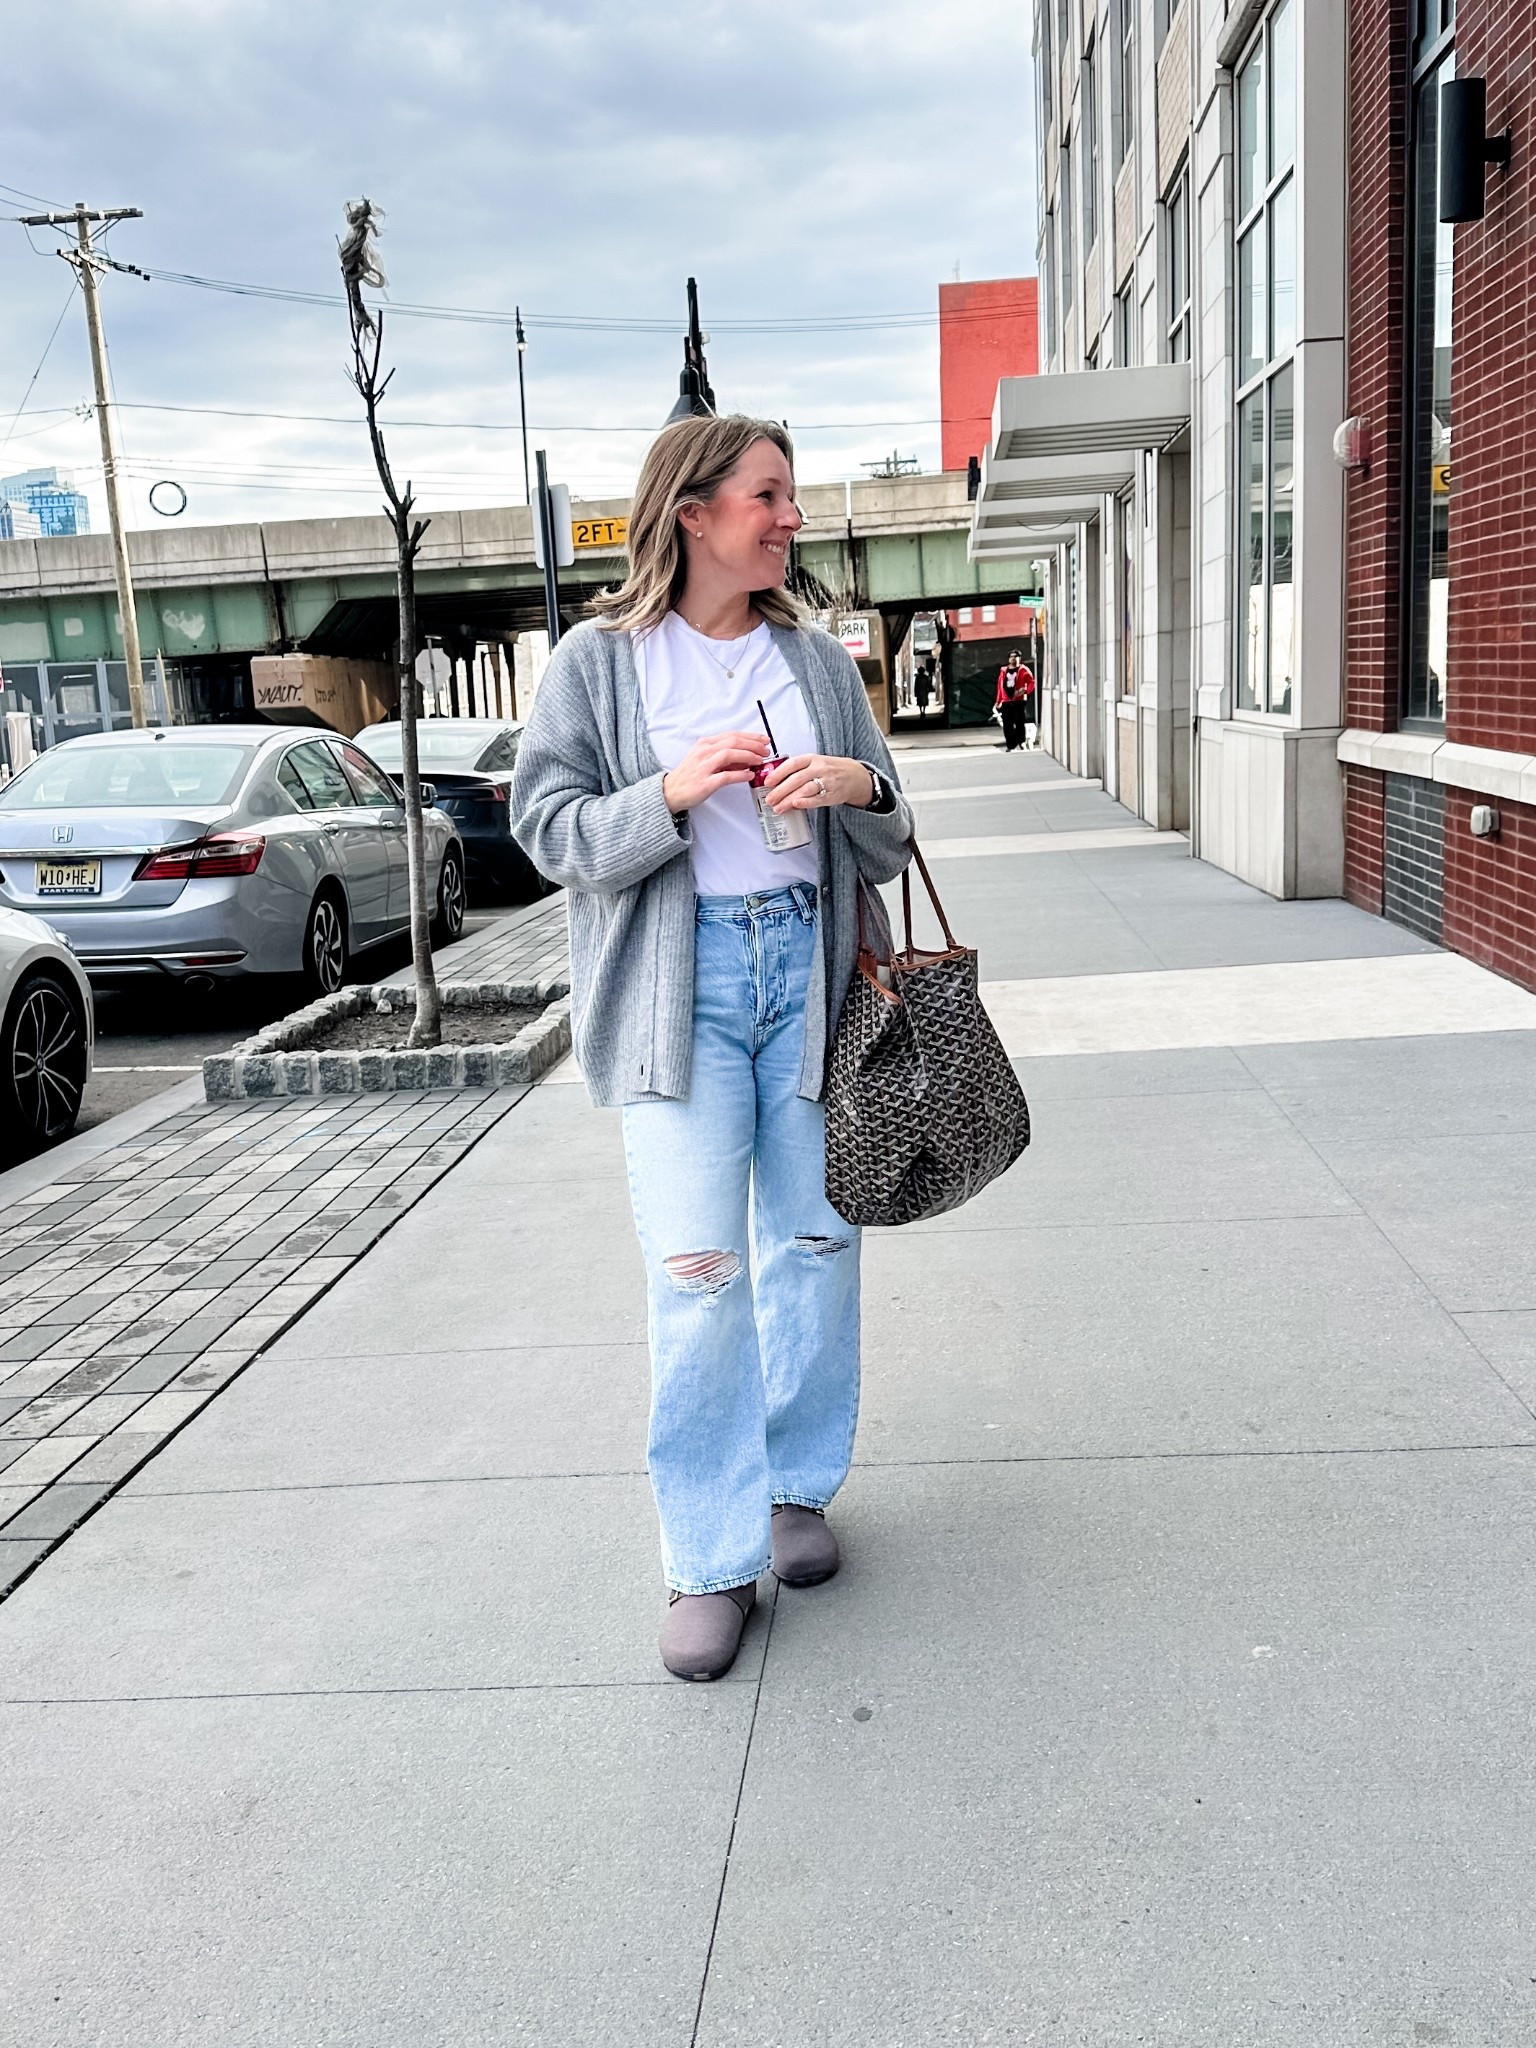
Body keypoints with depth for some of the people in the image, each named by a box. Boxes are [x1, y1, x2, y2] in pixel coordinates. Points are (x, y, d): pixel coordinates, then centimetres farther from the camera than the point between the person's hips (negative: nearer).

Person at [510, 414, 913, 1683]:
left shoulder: (815, 660, 11)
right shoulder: (600, 661, 1)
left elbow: (887, 852, 14)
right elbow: (551, 831, -3)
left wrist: (863, 789, -9)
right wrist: (674, 792, -18)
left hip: (806, 966, 4)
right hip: (677, 982, -3)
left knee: (816, 1243, 9)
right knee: (696, 1269, -8)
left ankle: (799, 1486, 29)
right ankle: (710, 1558, 5)